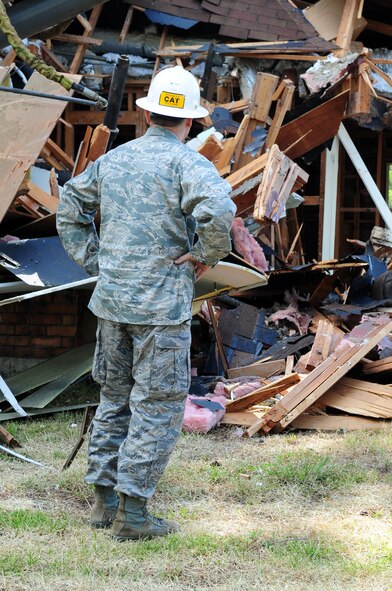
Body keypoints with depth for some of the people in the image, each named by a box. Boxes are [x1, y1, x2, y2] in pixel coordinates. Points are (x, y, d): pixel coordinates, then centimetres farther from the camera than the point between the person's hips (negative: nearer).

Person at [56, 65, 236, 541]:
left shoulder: (113, 159, 10)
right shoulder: (185, 162, -11)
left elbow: (70, 210, 21)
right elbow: (219, 211, -30)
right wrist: (207, 254, -13)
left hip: (112, 301, 7)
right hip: (162, 306, -6)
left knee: (115, 400, 17)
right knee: (157, 409, 1)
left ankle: (104, 500, 22)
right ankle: (131, 514, 1)